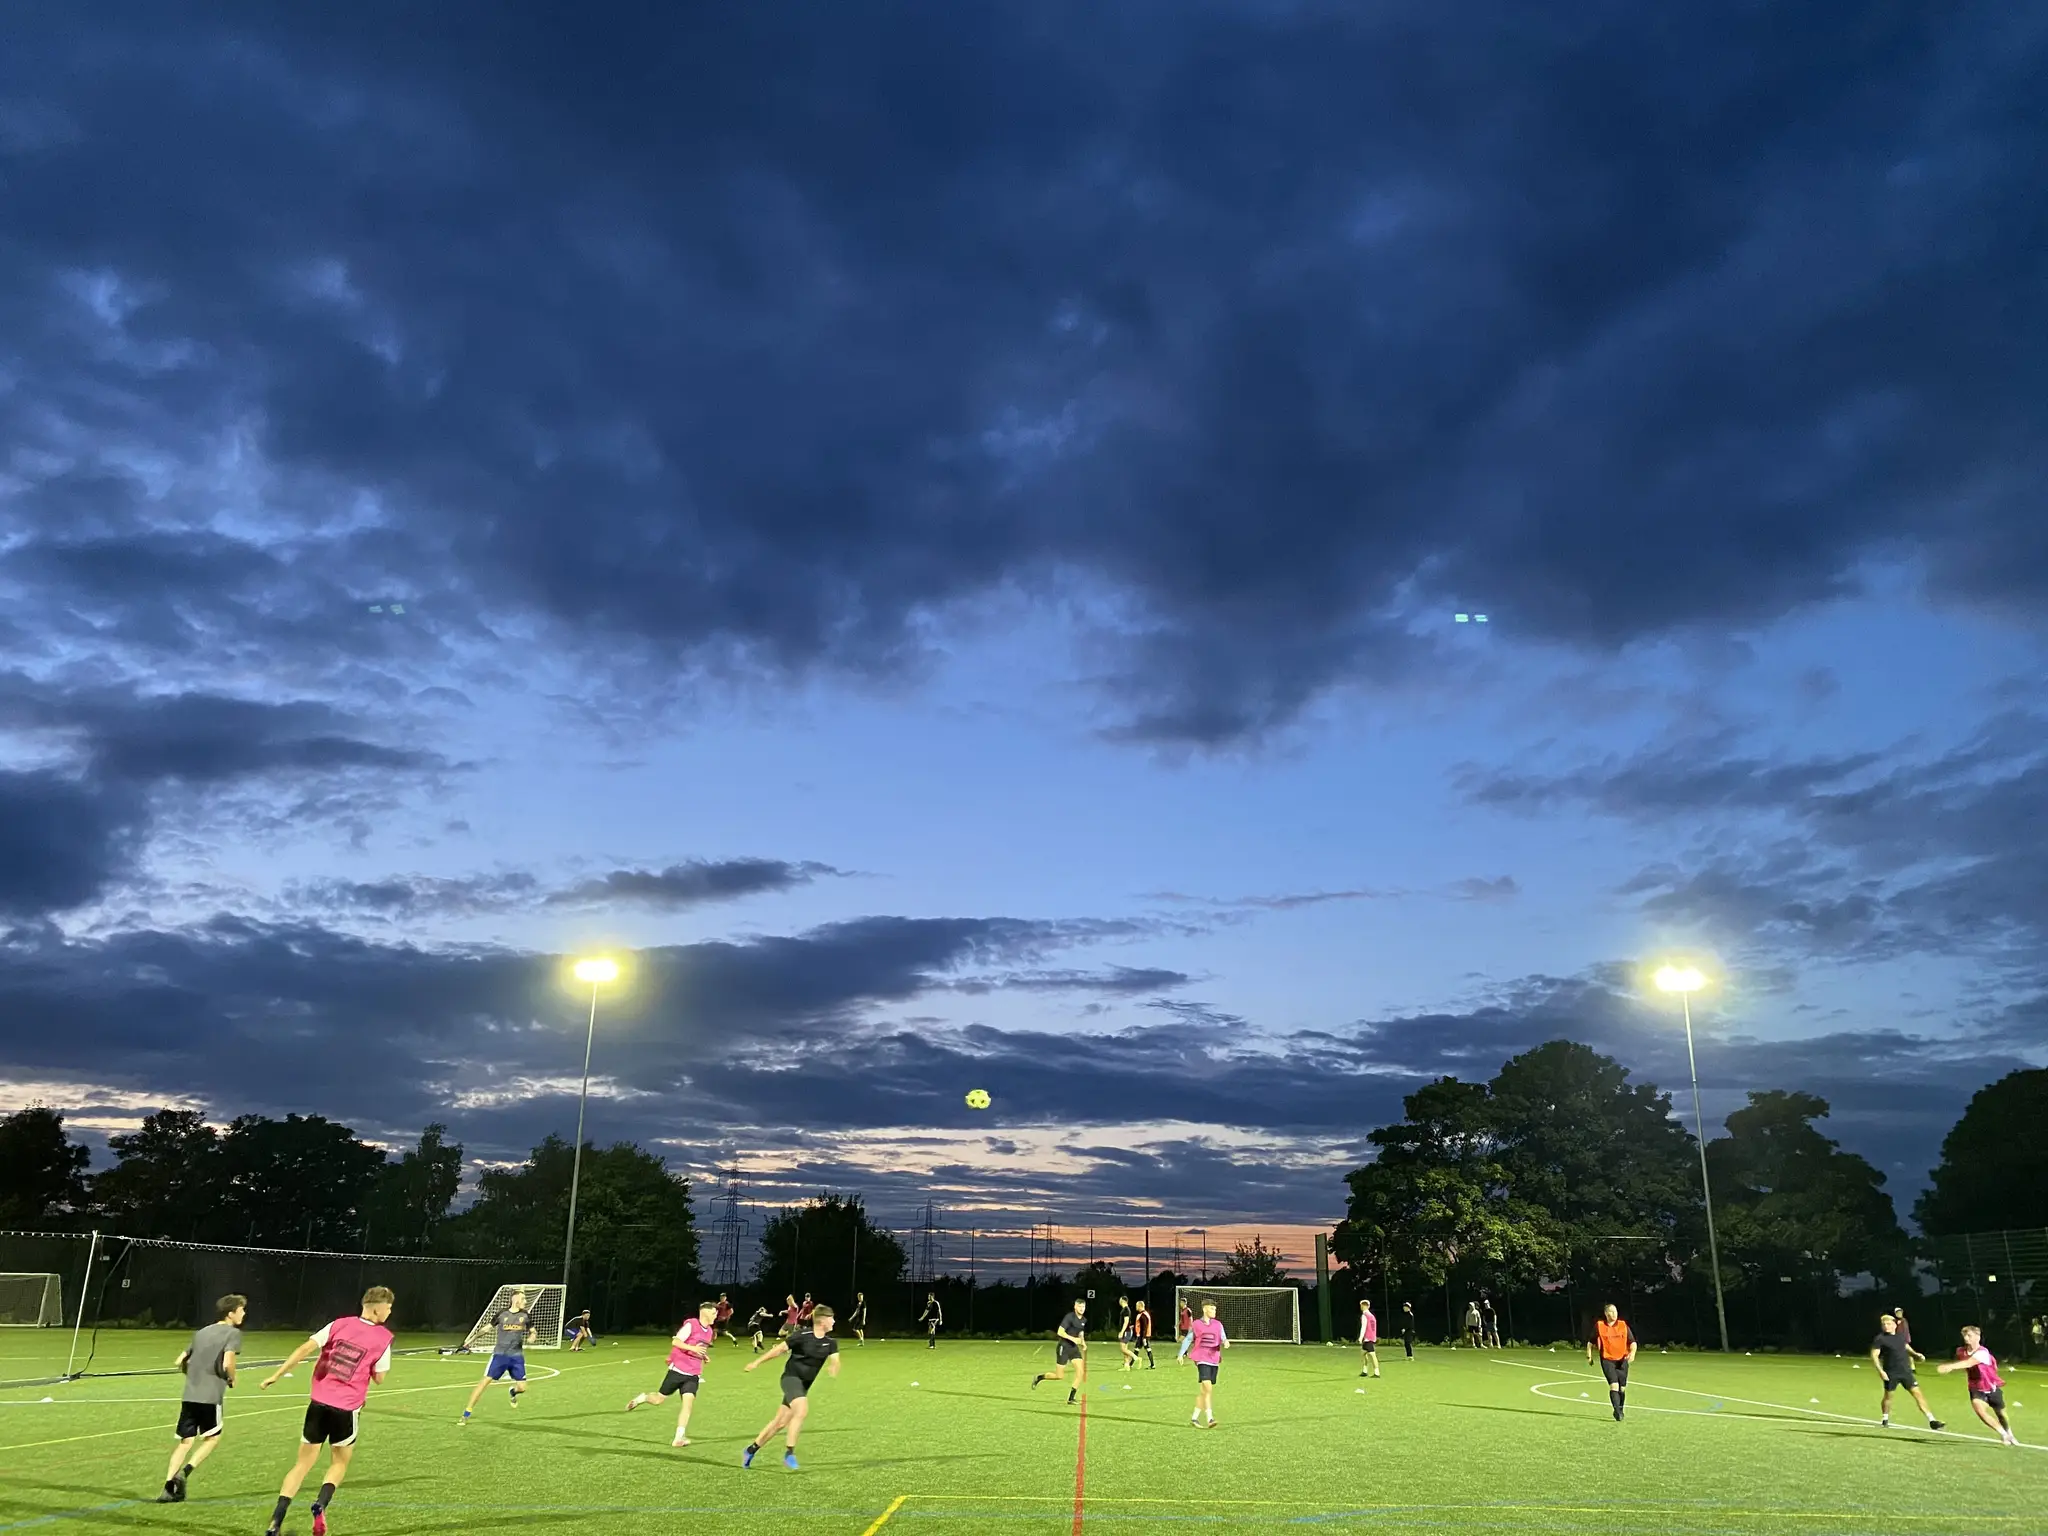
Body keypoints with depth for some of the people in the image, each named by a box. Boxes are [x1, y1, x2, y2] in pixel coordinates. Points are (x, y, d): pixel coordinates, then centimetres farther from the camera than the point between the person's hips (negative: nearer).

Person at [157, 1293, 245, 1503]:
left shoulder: (202, 1332, 18)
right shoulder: (233, 1333, -4)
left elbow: (180, 1362, 19)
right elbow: (227, 1363, -16)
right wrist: (232, 1379, 3)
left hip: (189, 1396, 6)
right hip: (212, 1397, -6)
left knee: (185, 1442, 11)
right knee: (212, 1438, 13)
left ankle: (169, 1486, 2)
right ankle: (185, 1472, -4)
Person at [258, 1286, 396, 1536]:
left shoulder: (340, 1324, 5)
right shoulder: (383, 1338, -3)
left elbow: (305, 1349, -3)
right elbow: (378, 1378, 4)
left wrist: (276, 1375, 2)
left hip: (318, 1403, 3)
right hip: (346, 1410, -3)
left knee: (303, 1464, 12)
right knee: (339, 1464, 18)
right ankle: (321, 1504, -8)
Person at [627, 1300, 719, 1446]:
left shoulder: (710, 1331, 8)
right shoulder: (691, 1324, -15)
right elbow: (675, 1341, -22)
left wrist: (704, 1357, 5)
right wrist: (693, 1348, -32)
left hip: (693, 1375, 5)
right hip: (678, 1370, -5)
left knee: (689, 1402, -12)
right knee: (659, 1399, 7)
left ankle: (679, 1438, -10)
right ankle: (642, 1398, 39)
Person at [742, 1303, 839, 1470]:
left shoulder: (830, 1343, 1)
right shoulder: (802, 1337, -14)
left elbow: (834, 1360, -10)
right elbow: (779, 1349, -6)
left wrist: (834, 1369, -35)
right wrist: (757, 1362, 0)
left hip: (804, 1385, 6)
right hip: (791, 1378, -6)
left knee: (780, 1422, 9)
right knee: (802, 1410, -29)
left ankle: (750, 1450, 26)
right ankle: (789, 1453, -21)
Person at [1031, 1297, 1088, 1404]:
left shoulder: (1084, 1320, 6)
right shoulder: (1069, 1317, -18)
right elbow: (1060, 1332, -23)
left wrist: (1083, 1343, 4)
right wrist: (1073, 1339, -29)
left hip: (1074, 1348, 7)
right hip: (1063, 1347, -7)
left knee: (1081, 1372, -8)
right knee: (1060, 1376, -4)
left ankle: (1071, 1398, 1)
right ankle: (1038, 1377, 21)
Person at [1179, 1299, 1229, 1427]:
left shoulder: (1218, 1325, 10)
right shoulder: (1195, 1325, 3)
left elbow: (1223, 1339, 6)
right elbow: (1188, 1340, 11)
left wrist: (1226, 1342, -17)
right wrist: (1181, 1354, 7)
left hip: (1214, 1361, 4)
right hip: (1202, 1359, -4)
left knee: (1203, 1390, 9)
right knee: (1208, 1388, -19)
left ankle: (1194, 1418, 20)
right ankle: (1209, 1419, -19)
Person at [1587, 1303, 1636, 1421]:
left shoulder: (1623, 1326, 1)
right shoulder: (1599, 1326, -1)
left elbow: (1632, 1342, 3)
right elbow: (1591, 1342, 10)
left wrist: (1632, 1353, -16)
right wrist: (1589, 1356, 7)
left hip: (1622, 1360, 2)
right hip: (1607, 1359, -2)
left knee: (1622, 1388, 9)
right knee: (1614, 1385, -18)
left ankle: (1620, 1410, 29)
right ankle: (1617, 1412, -20)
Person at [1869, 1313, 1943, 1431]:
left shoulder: (1900, 1336, 7)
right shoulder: (1880, 1339, -10)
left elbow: (1907, 1347, 27)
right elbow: (1874, 1355, -14)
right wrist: (1880, 1371, -23)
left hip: (1906, 1372, 4)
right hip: (1891, 1374, -4)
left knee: (1918, 1393, -3)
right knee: (1888, 1396, 9)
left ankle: (1931, 1420, -2)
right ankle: (1885, 1419, 30)